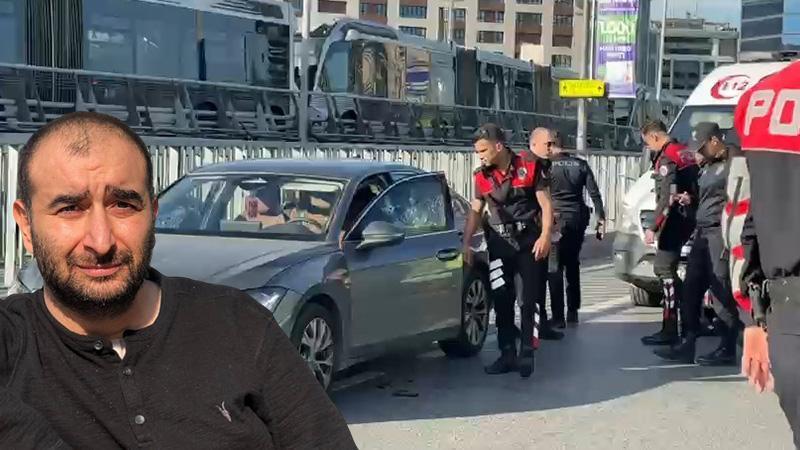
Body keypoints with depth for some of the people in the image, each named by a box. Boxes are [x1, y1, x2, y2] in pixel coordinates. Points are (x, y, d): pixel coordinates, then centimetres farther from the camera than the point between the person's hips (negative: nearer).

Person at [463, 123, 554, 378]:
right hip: (499, 244, 3)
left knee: (529, 300, 0)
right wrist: (466, 243, 5)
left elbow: (545, 204, -4)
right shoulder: (482, 176, 5)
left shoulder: (529, 168, -5)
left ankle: (526, 354, 7)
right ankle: (507, 354, 9)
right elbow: (475, 212, 12)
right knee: (502, 301, 2)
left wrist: (545, 236, -14)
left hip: (528, 242, -3)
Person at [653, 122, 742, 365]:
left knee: (722, 292, -6)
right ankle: (686, 346, 16)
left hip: (721, 233, -10)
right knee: (691, 290, 10)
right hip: (702, 231, 10)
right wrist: (690, 199, 12)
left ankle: (727, 350, 1)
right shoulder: (707, 165, 20)